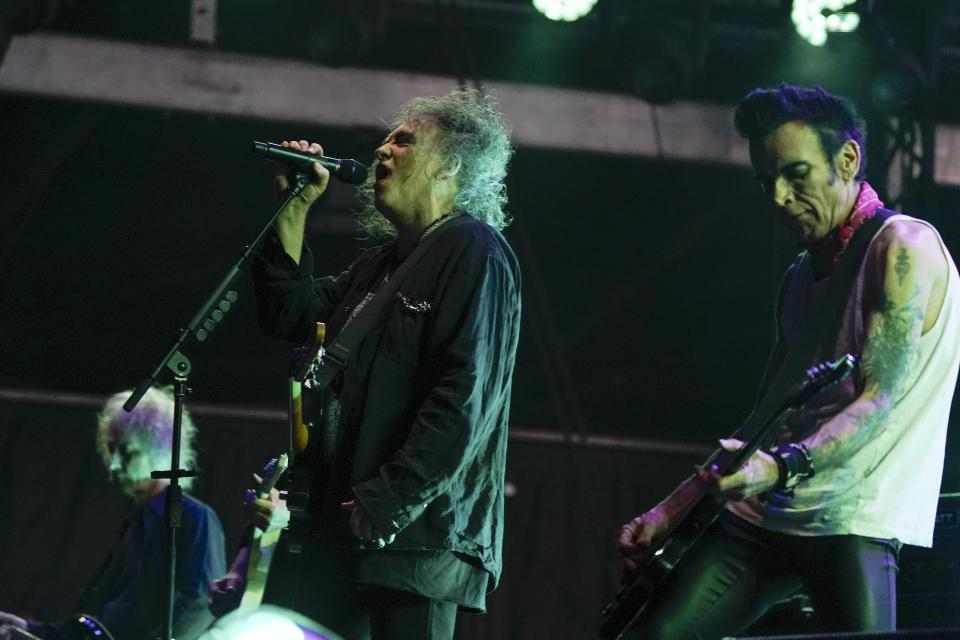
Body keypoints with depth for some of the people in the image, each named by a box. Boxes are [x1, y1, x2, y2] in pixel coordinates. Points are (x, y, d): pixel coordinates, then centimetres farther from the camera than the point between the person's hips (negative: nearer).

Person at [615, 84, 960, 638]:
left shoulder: (904, 248, -6)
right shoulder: (802, 276, 21)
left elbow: (879, 400, -16)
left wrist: (783, 467, -31)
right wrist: (672, 511, 15)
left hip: (852, 524, -7)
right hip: (760, 515, 7)